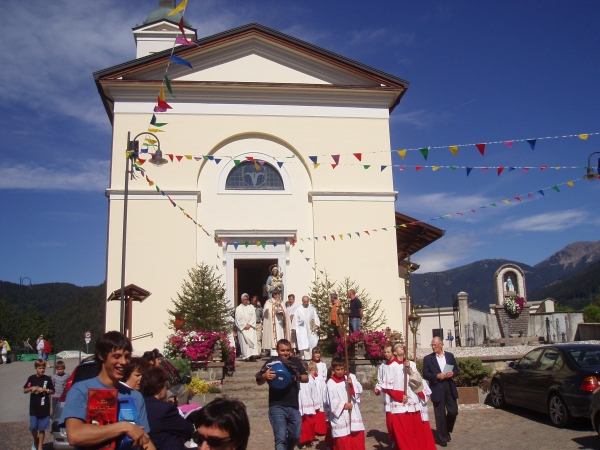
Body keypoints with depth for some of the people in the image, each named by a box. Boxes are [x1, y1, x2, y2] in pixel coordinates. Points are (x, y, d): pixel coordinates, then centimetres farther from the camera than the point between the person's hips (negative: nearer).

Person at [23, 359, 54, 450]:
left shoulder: (48, 379, -2)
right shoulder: (32, 378, 0)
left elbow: (52, 391, 4)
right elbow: (24, 390, 7)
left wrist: (45, 390, -13)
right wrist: (31, 388, -13)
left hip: (44, 407, -1)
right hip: (33, 407, 1)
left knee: (42, 428, 4)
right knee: (33, 427, 2)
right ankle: (35, 441, 30)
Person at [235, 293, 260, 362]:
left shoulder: (251, 307, 12)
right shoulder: (238, 308, 5)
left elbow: (253, 317, 6)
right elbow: (238, 319, -1)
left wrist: (249, 324, -7)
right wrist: (244, 326, -8)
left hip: (250, 327, 1)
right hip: (242, 328, -1)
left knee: (252, 340, -12)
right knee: (244, 341, -7)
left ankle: (253, 355, -19)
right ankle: (246, 356, -6)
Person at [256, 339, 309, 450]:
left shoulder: (295, 361, 5)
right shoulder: (272, 362, -4)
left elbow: (306, 378, 4)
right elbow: (259, 382, -6)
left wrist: (299, 377, -19)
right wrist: (265, 376, -29)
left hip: (294, 406, 4)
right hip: (277, 406, -4)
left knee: (295, 436, 17)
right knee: (281, 438, -9)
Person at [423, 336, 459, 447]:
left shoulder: (450, 356, 8)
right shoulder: (428, 358, 1)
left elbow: (456, 370, 12)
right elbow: (425, 374, -2)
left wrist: (452, 373, -10)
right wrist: (436, 376, -17)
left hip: (449, 386, 3)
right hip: (437, 388, -2)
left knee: (453, 411, 4)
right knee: (440, 414, 2)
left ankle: (447, 431, 31)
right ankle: (442, 438, 15)